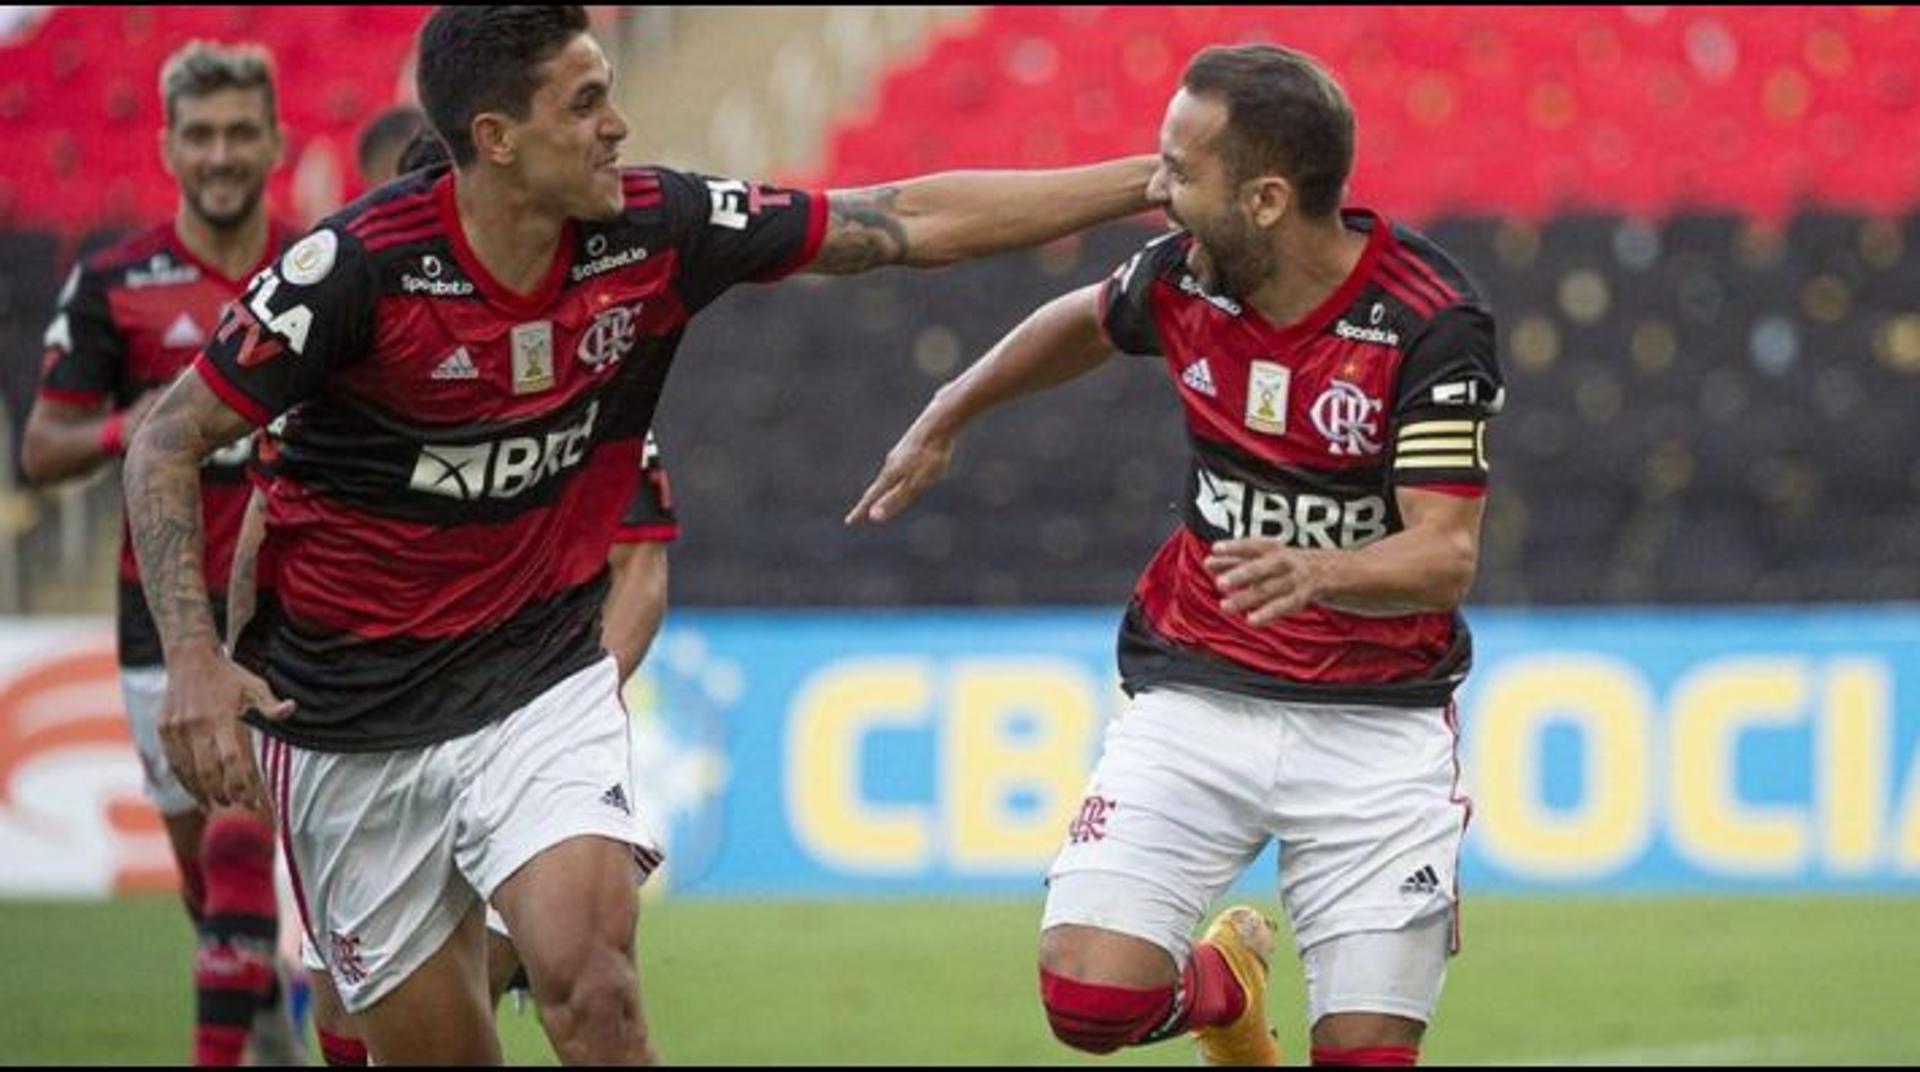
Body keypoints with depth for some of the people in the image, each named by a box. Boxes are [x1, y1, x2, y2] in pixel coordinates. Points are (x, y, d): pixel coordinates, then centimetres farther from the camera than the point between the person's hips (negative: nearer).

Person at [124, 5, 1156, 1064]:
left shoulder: (654, 230, -9)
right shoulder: (358, 264, -20)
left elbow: (910, 222, -2)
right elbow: (167, 441, -11)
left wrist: (1143, 180, -2)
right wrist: (192, 656, -23)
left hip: (542, 682, 2)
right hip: (348, 723, -2)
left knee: (589, 986, -22)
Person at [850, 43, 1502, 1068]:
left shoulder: (1430, 322, -18)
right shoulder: (1182, 276, -5)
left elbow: (1447, 554, -24)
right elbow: (1082, 323, 19)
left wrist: (1320, 572, -44)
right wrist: (945, 417, 32)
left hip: (1376, 722, -3)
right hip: (1195, 696, 3)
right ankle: (1222, 984, 21)